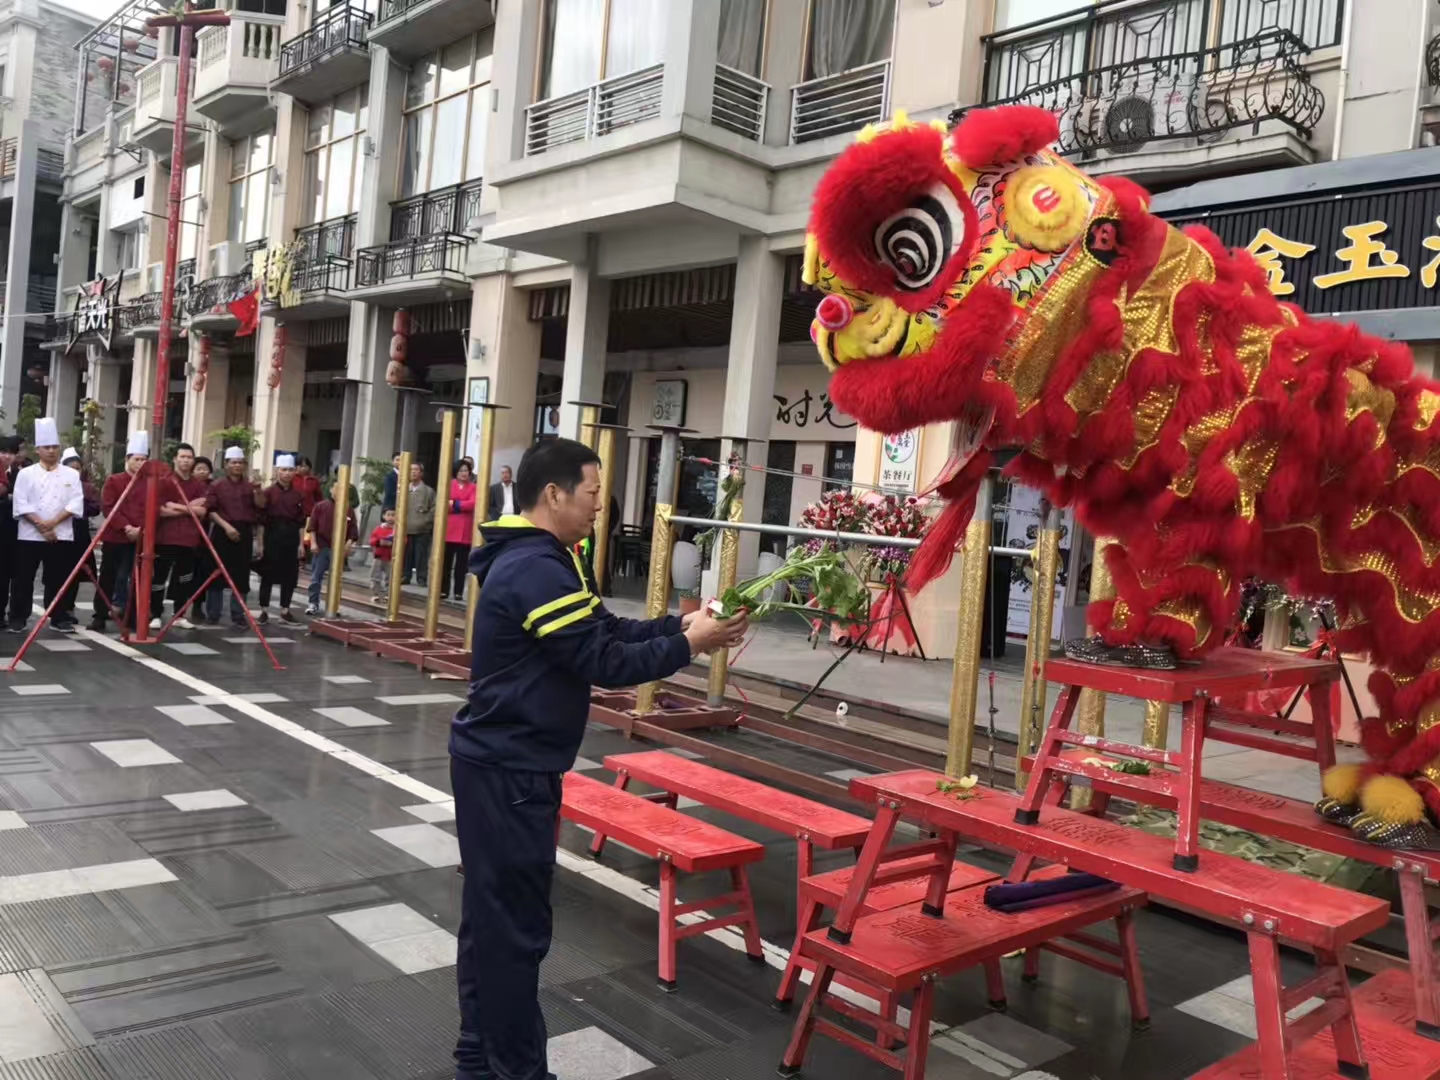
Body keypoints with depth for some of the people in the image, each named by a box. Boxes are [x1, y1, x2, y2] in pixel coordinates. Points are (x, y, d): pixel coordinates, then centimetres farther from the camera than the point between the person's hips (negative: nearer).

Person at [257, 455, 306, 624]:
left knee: (290, 575, 7)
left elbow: (301, 521, 9)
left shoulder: (299, 494, 7)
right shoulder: (268, 492, -4)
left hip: (291, 536, 3)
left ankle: (285, 611, 17)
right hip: (272, 535, -3)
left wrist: (301, 543, 6)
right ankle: (264, 611, 9)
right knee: (268, 574, 1)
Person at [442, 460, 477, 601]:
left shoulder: (473, 487, 4)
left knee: (461, 563, 3)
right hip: (449, 528, 0)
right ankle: (444, 590, 9)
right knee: (446, 562, 4)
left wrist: (455, 504, -6)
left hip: (465, 530, 0)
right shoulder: (449, 485, 5)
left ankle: (459, 592, 7)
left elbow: (472, 503, -10)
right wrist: (462, 506, -12)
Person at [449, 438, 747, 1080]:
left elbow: (605, 629, 12)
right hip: (511, 772, -11)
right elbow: (602, 662, -22)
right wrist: (687, 646, -12)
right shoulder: (538, 570, -22)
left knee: (490, 914, 18)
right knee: (515, 925, 0)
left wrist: (678, 623, 1)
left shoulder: (533, 559, 12)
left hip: (499, 762, 11)